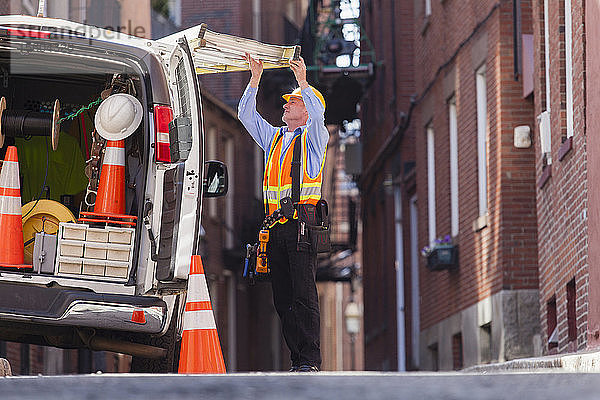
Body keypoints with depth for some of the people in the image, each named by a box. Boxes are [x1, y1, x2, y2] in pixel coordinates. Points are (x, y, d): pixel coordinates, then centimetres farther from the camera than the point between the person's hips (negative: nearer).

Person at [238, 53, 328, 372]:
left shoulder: (314, 136, 5)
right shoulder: (273, 137, 23)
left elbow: (318, 114, -16)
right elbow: (246, 115, 22)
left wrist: (303, 81, -20)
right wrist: (255, 78, 14)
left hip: (302, 223, -7)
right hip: (275, 225, 7)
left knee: (304, 295, -12)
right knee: (283, 297, 3)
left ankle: (310, 360, -13)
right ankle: (297, 360, 5)